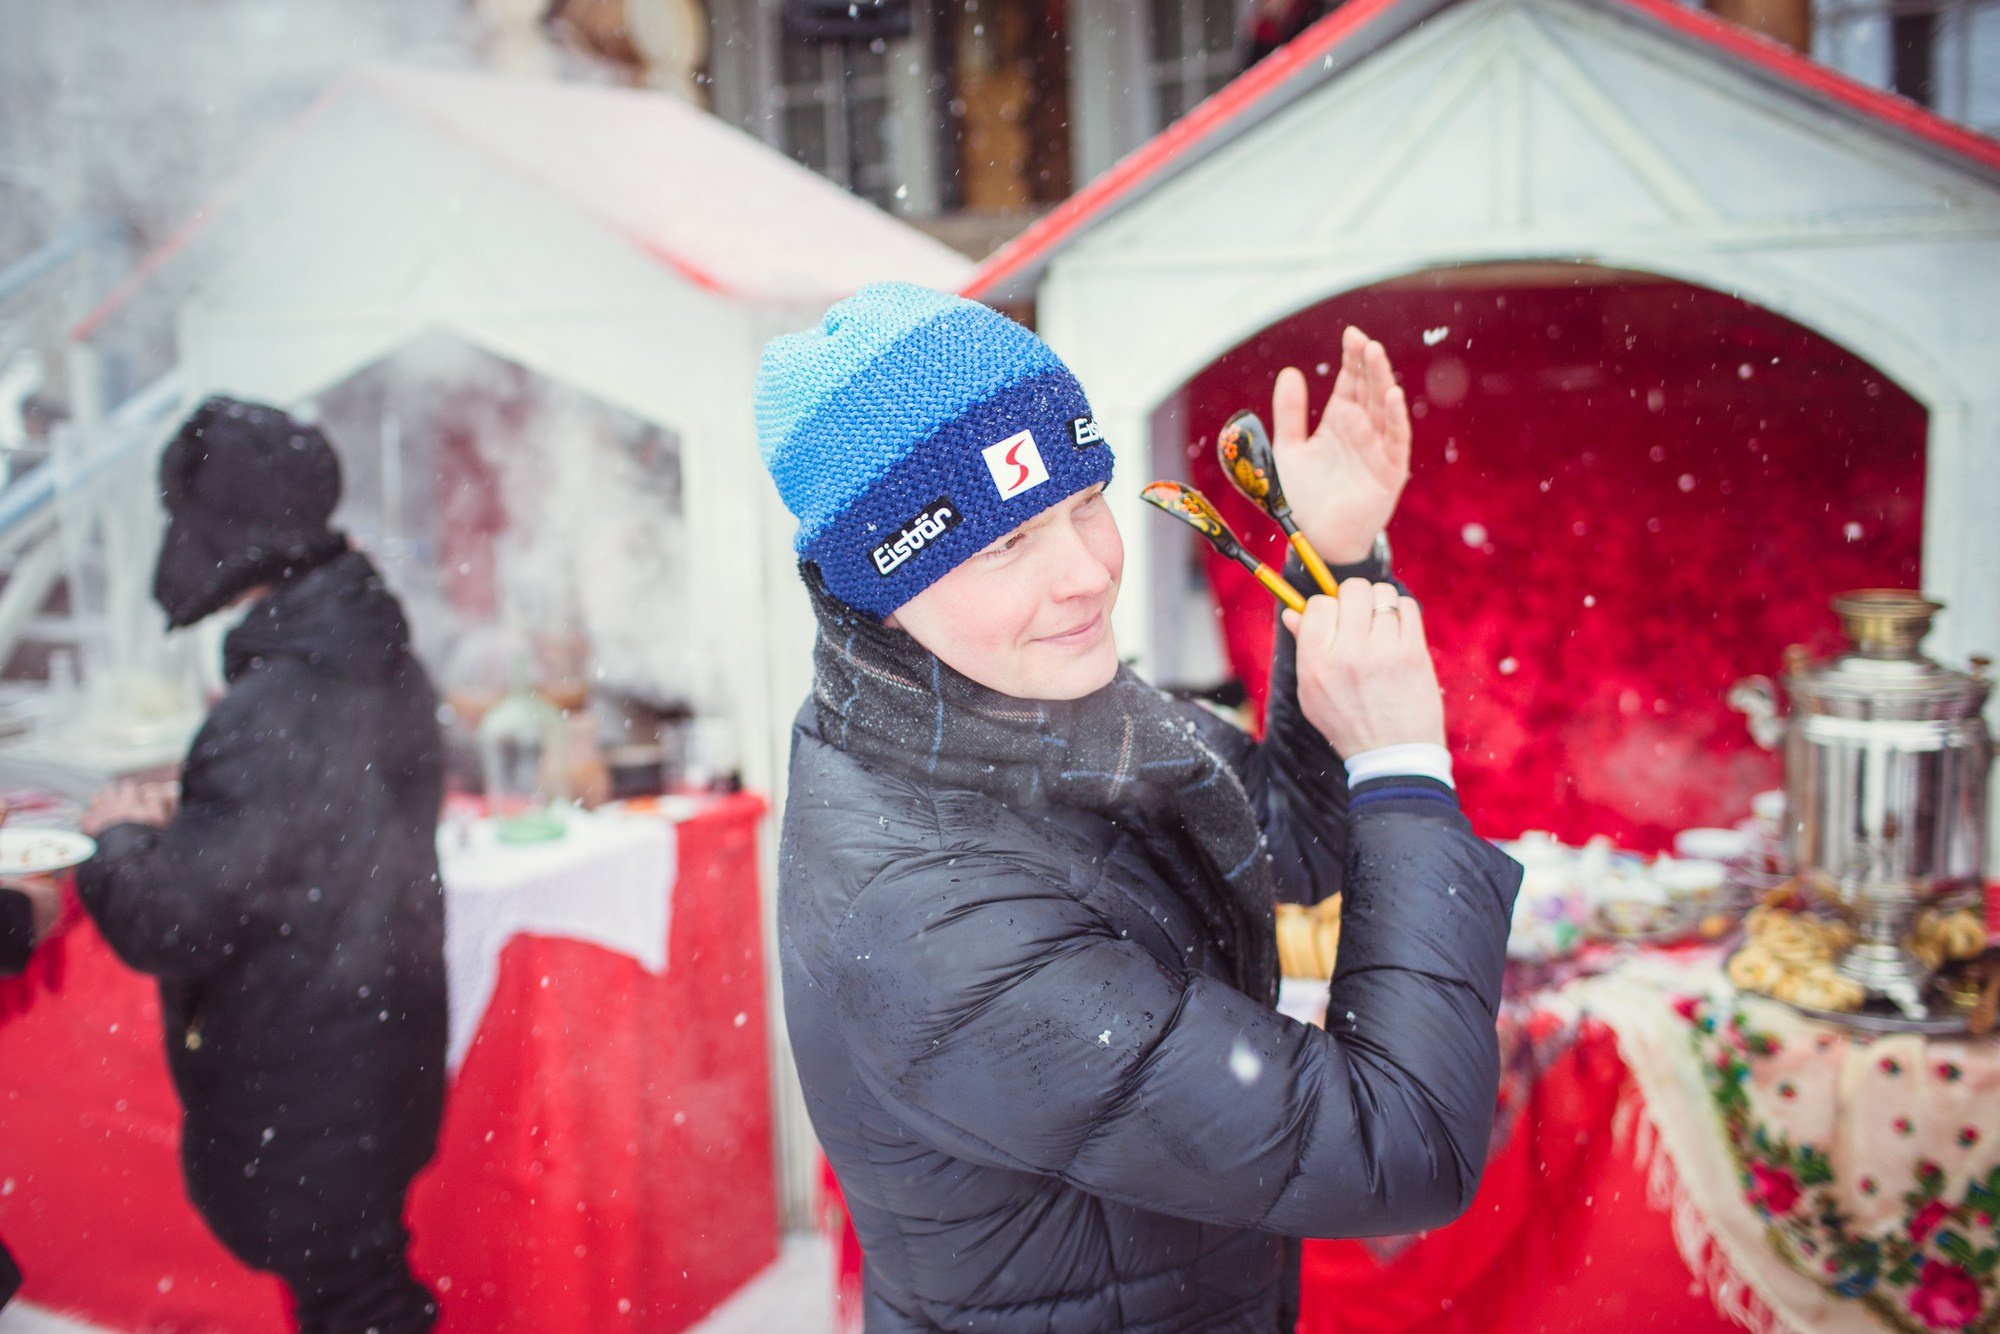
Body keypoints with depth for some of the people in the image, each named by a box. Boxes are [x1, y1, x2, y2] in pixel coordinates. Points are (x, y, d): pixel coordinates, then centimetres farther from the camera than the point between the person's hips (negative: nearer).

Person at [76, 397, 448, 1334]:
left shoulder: (280, 711, -29)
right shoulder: (382, 662, 1)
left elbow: (163, 924, -27)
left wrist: (121, 840, -7)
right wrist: (181, 823, 2)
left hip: (300, 1105, -9)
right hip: (381, 1055, 9)